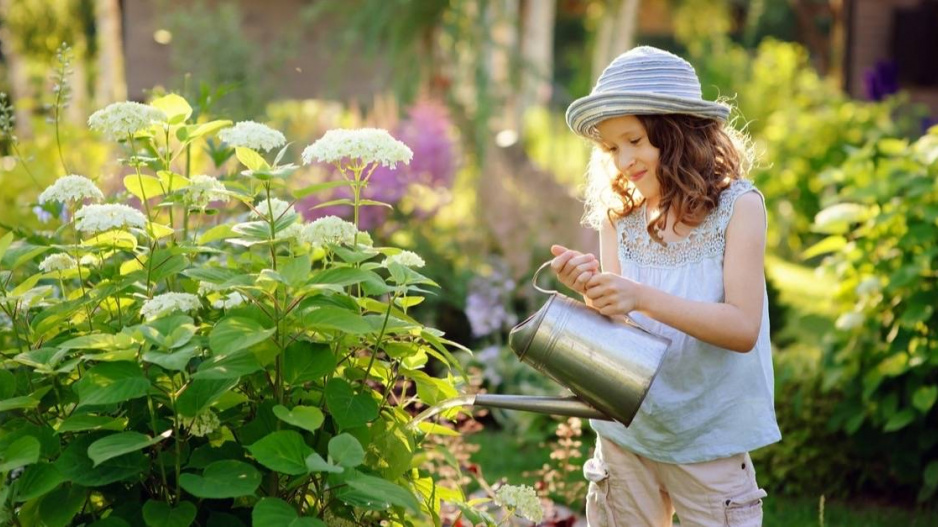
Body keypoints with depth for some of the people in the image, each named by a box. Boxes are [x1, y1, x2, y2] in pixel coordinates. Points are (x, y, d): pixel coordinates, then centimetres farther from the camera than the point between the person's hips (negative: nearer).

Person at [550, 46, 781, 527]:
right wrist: (593, 293, -23)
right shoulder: (617, 215, 0)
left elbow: (744, 329, -16)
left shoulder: (737, 206, -10)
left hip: (709, 440, -3)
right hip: (625, 433, 3)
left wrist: (642, 297, -26)